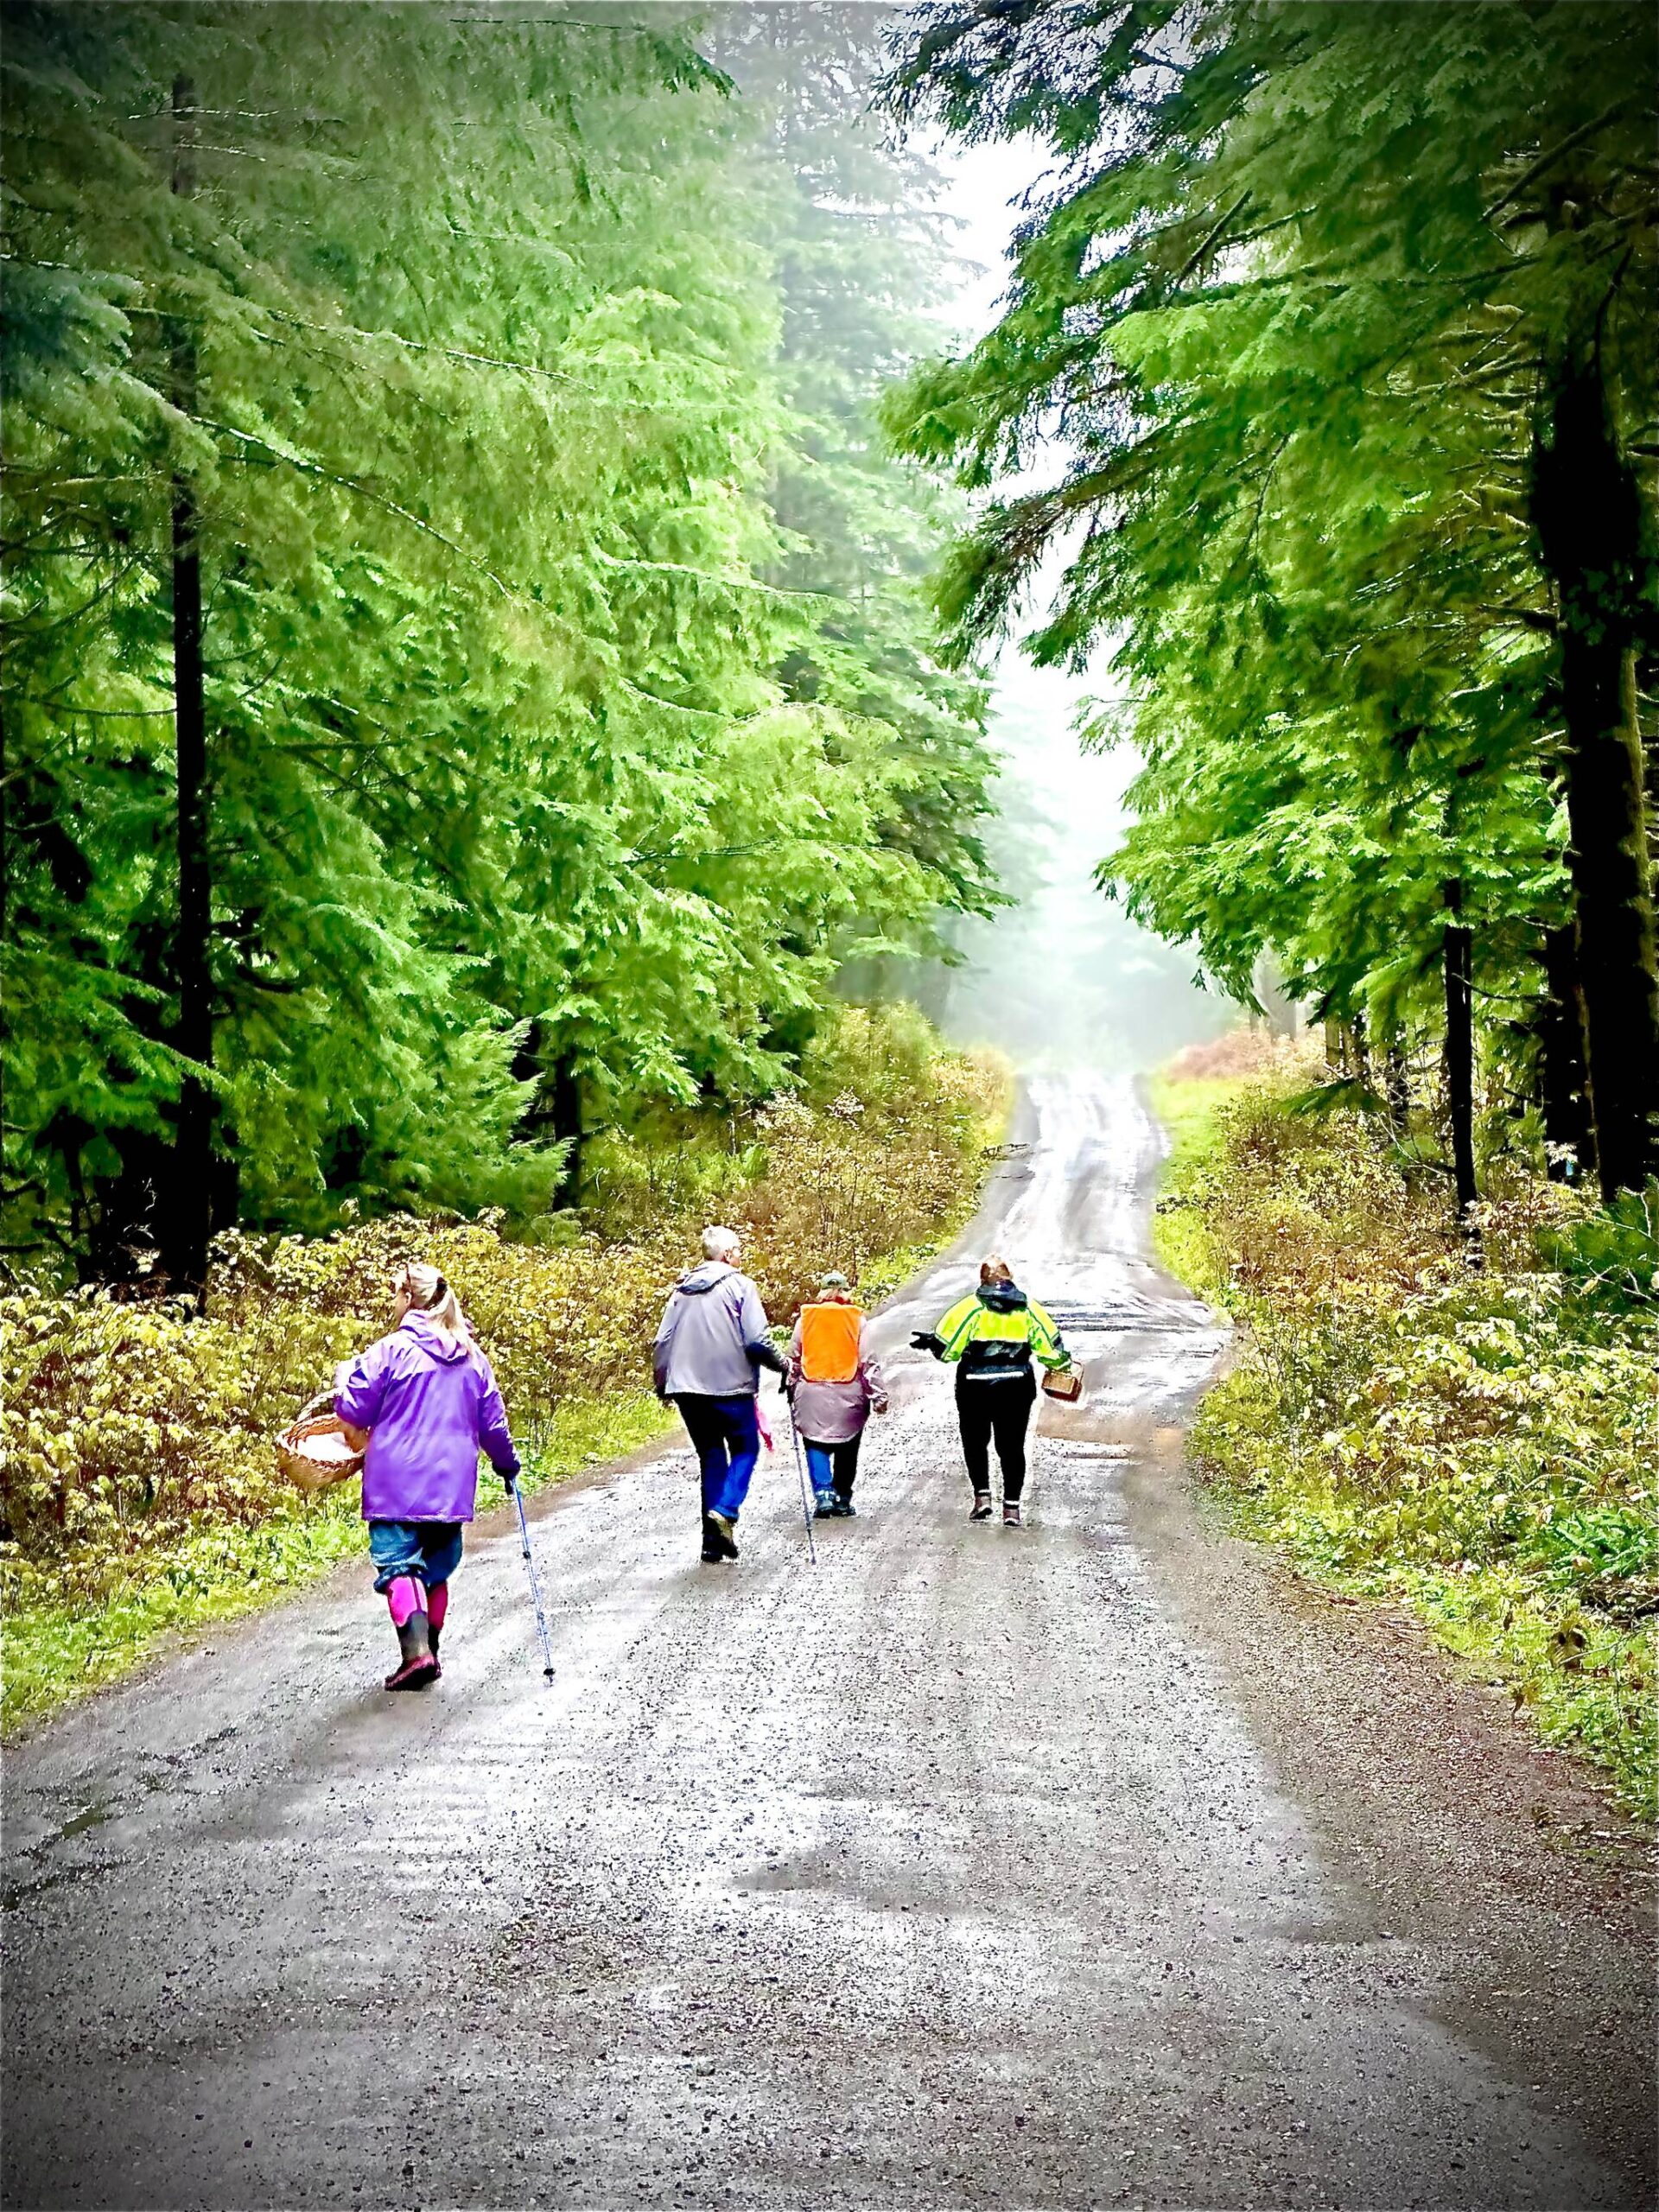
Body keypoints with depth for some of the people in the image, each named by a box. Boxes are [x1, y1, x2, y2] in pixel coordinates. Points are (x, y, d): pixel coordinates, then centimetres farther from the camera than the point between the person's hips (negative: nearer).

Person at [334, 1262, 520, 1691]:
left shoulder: (390, 1351, -9)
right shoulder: (472, 1357, 8)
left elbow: (356, 1412, -4)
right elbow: (492, 1421, 12)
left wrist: (343, 1381, 16)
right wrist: (507, 1463, 28)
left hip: (397, 1484, -5)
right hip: (451, 1485, 5)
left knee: (399, 1563, -6)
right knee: (436, 1567, 16)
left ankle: (416, 1651, -23)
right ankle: (429, 1652, 21)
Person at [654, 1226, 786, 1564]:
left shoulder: (681, 1289, 11)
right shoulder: (739, 1285, -7)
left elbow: (662, 1342, 11)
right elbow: (756, 1341, -13)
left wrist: (662, 1385, 21)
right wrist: (781, 1364, 5)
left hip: (687, 1389, 5)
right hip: (731, 1387, -5)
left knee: (711, 1458, 13)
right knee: (745, 1449, 12)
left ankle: (713, 1541, 9)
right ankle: (726, 1511, -12)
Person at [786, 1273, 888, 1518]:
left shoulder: (805, 1318, 3)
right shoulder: (856, 1320, -1)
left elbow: (794, 1358, 8)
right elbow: (868, 1361, -2)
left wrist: (790, 1388, 20)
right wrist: (879, 1395, 2)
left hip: (812, 1394, 0)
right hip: (848, 1396, 0)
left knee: (816, 1446, 6)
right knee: (847, 1451, 11)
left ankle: (822, 1494, -11)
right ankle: (842, 1500, 14)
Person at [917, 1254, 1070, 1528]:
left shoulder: (971, 1306, -6)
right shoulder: (1028, 1307, 3)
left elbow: (946, 1346, -8)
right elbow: (1050, 1345, 6)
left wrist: (928, 1343, 12)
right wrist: (1063, 1363, 24)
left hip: (975, 1388, -2)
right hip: (1016, 1388, 2)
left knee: (975, 1442, 15)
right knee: (1012, 1446, 9)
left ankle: (982, 1494, 2)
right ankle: (1011, 1506, 6)